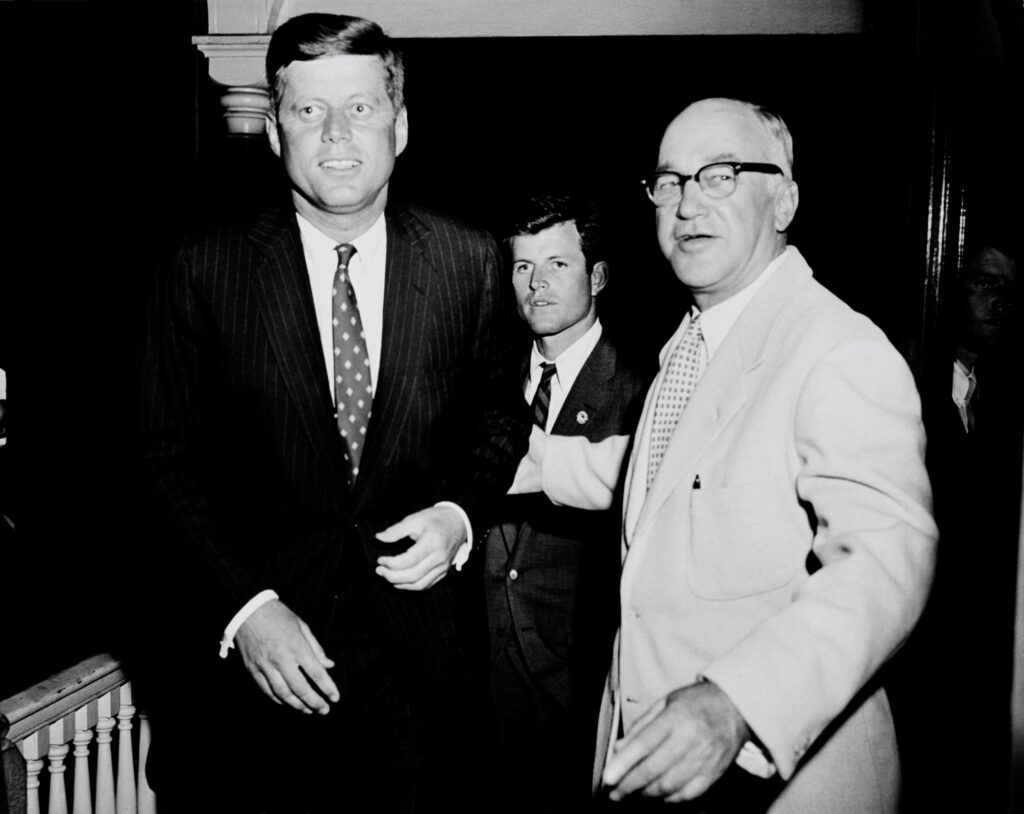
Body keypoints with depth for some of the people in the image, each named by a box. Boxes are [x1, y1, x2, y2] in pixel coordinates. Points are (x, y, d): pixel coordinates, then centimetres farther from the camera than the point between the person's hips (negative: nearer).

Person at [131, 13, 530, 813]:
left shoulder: (469, 261, -2)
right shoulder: (206, 271, -6)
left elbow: (501, 413, 10)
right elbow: (168, 461, -3)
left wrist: (460, 512, -8)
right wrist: (243, 605, -13)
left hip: (418, 654, 2)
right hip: (252, 656, -1)